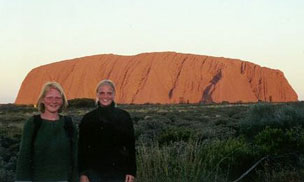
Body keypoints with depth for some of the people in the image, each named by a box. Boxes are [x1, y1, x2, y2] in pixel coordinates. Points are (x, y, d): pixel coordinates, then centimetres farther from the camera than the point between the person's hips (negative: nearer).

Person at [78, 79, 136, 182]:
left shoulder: (124, 116, 2)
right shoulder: (88, 119, 3)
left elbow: (131, 146, 3)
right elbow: (82, 148, 4)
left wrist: (131, 172, -3)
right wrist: (83, 174, -2)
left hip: (118, 172, 0)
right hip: (94, 172, 0)